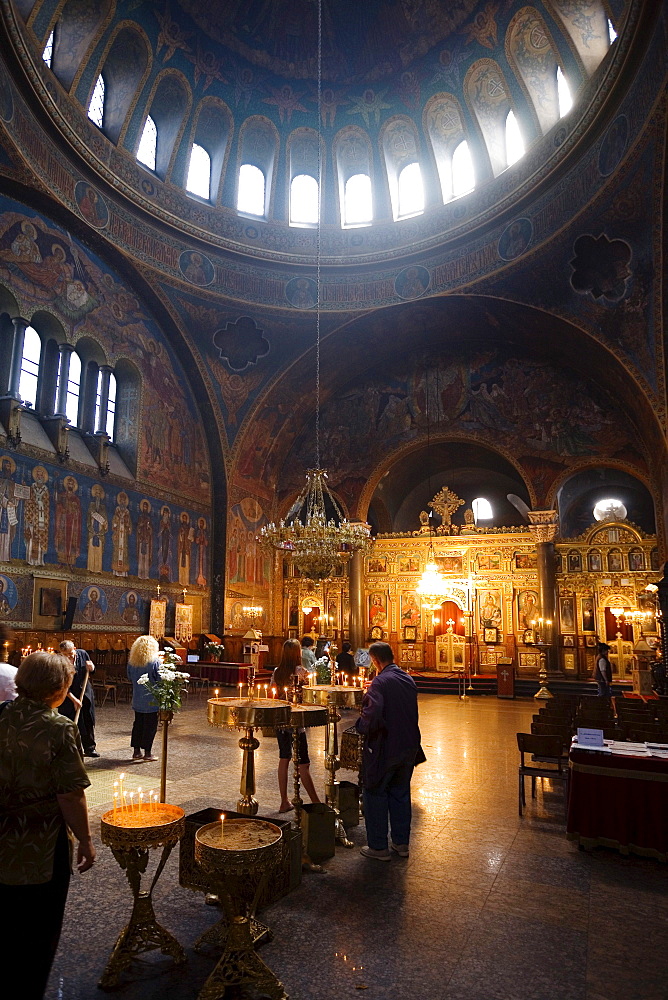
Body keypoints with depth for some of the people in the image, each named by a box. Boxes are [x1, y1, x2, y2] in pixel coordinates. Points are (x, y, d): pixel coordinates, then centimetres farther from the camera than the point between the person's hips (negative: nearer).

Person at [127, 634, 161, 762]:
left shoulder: (131, 662, -1)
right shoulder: (155, 662, -17)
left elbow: (130, 678, 11)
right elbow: (160, 680, -15)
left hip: (137, 700, 5)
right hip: (152, 700, -5)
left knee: (138, 724, 15)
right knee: (150, 725, 5)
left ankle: (136, 751, 20)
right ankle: (147, 753, 11)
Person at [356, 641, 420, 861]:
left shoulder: (380, 682, -20)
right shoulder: (408, 680, 3)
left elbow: (371, 717, -31)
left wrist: (360, 727, -10)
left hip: (384, 748, -7)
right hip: (408, 747, 7)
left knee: (375, 795, 8)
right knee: (400, 793, 19)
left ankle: (378, 847, 16)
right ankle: (401, 843, 28)